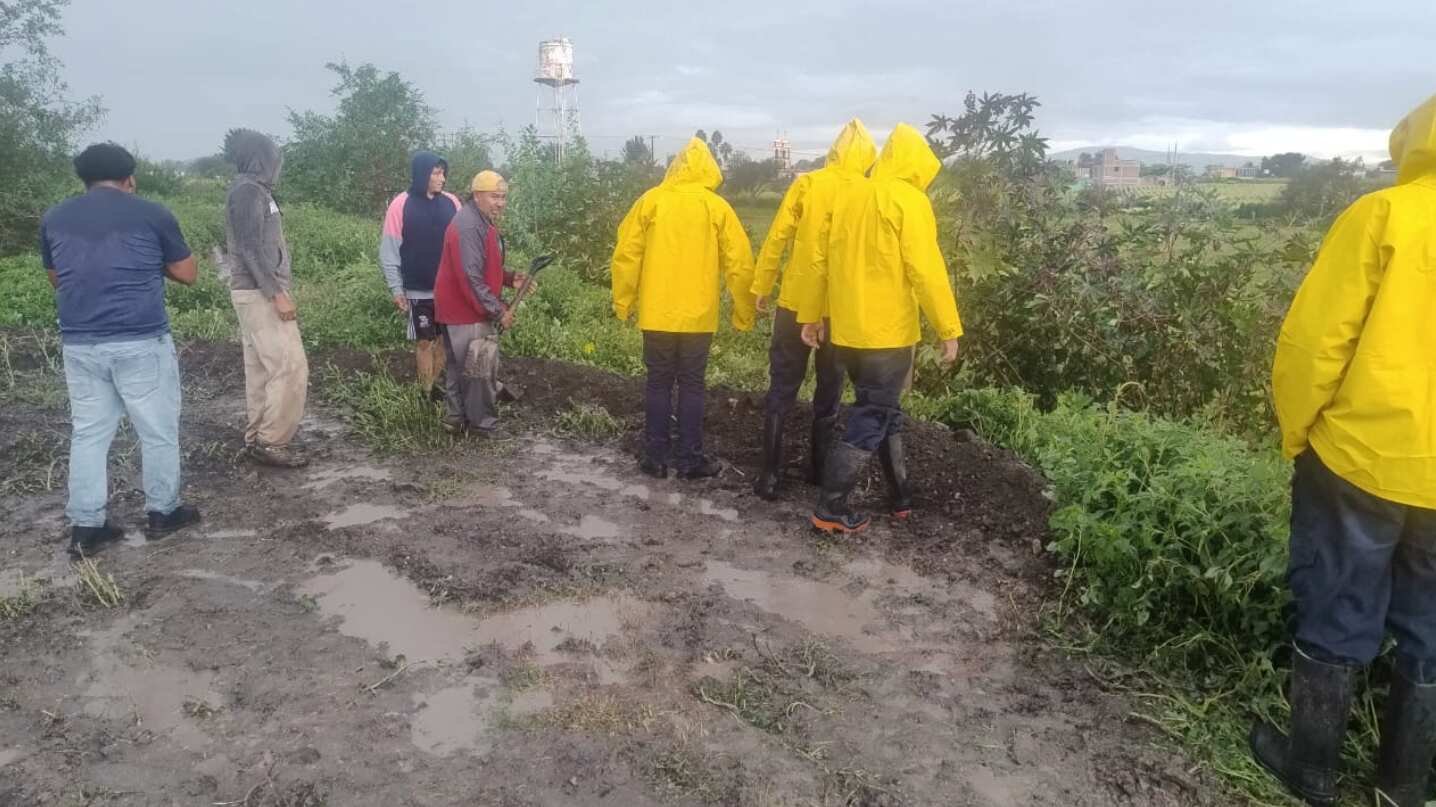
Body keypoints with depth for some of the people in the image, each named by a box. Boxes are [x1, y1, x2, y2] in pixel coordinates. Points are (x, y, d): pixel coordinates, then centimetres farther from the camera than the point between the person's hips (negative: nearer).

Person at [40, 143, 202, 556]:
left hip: (79, 345, 4)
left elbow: (57, 279, 22)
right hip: (141, 343, -4)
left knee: (88, 433, 12)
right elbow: (187, 274, 4)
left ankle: (85, 526, 15)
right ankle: (162, 512, 21)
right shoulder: (152, 214, -2)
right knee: (158, 431, 10)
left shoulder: (53, 218, 10)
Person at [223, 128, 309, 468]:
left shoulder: (254, 190, 16)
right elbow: (251, 248, -20)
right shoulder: (248, 191, -14)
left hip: (257, 291, 10)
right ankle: (272, 442, -5)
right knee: (290, 366, -10)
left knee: (261, 367, 12)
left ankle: (257, 438, 18)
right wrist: (277, 293, -22)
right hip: (259, 293, -10)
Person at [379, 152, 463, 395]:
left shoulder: (451, 202, 1)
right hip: (419, 291, -3)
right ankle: (426, 392, 14)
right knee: (424, 341, 5)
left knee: (446, 339, 9)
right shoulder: (401, 205, -7)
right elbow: (389, 251, -5)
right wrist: (396, 288, -7)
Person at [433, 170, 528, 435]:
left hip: (472, 310, 11)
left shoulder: (483, 222, 13)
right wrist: (498, 311, -23)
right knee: (480, 368, -3)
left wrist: (510, 278, 4)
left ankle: (457, 420, 26)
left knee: (462, 367, 17)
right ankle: (484, 425, 8)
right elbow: (470, 277, -27)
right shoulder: (468, 226, -22)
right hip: (467, 311, -11)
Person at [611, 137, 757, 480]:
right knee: (692, 385, 7)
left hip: (656, 313, 1)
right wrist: (744, 313, 6)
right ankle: (690, 459, 11)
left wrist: (623, 302, 10)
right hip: (698, 316, -1)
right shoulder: (717, 207, -1)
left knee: (658, 383, 10)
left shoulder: (650, 201, 1)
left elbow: (626, 254, 0)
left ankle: (655, 457, 13)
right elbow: (739, 262, -3)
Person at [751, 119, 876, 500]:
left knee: (782, 388, 7)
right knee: (829, 390, 15)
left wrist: (761, 287, 4)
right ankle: (819, 470, 24)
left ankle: (770, 474, 3)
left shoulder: (806, 184, -3)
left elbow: (776, 238, -4)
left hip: (796, 302, 0)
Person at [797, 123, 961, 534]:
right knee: (871, 420, 1)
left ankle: (901, 495, 29)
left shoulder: (848, 196, 11)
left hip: (847, 331, 7)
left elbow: (820, 261, 11)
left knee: (883, 410, 19)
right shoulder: (910, 201, -9)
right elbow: (926, 270, -16)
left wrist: (811, 316, 17)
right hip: (888, 333, -7)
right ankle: (830, 509, 2)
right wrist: (949, 329, -13)